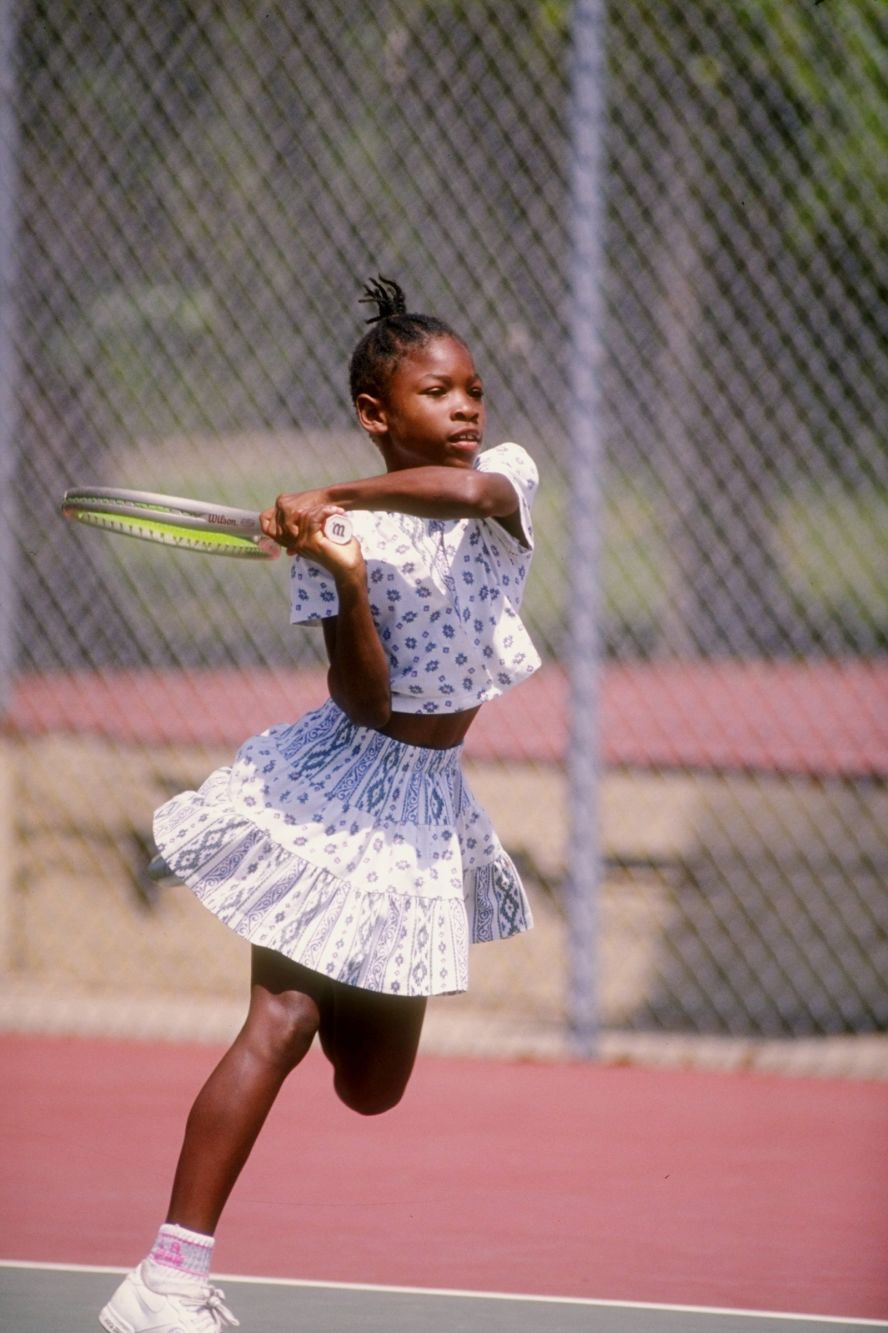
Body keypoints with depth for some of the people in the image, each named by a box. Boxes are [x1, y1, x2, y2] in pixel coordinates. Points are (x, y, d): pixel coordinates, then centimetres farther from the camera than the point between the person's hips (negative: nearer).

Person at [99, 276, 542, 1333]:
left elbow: (464, 491, -30)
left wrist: (337, 498, -35)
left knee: (372, 1087, 15)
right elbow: (370, 704, -20)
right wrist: (346, 582, -33)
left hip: (429, 805, 5)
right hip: (338, 795, -5)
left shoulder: (508, 478, -4)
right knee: (279, 1024, -21)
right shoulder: (340, 540, -13)